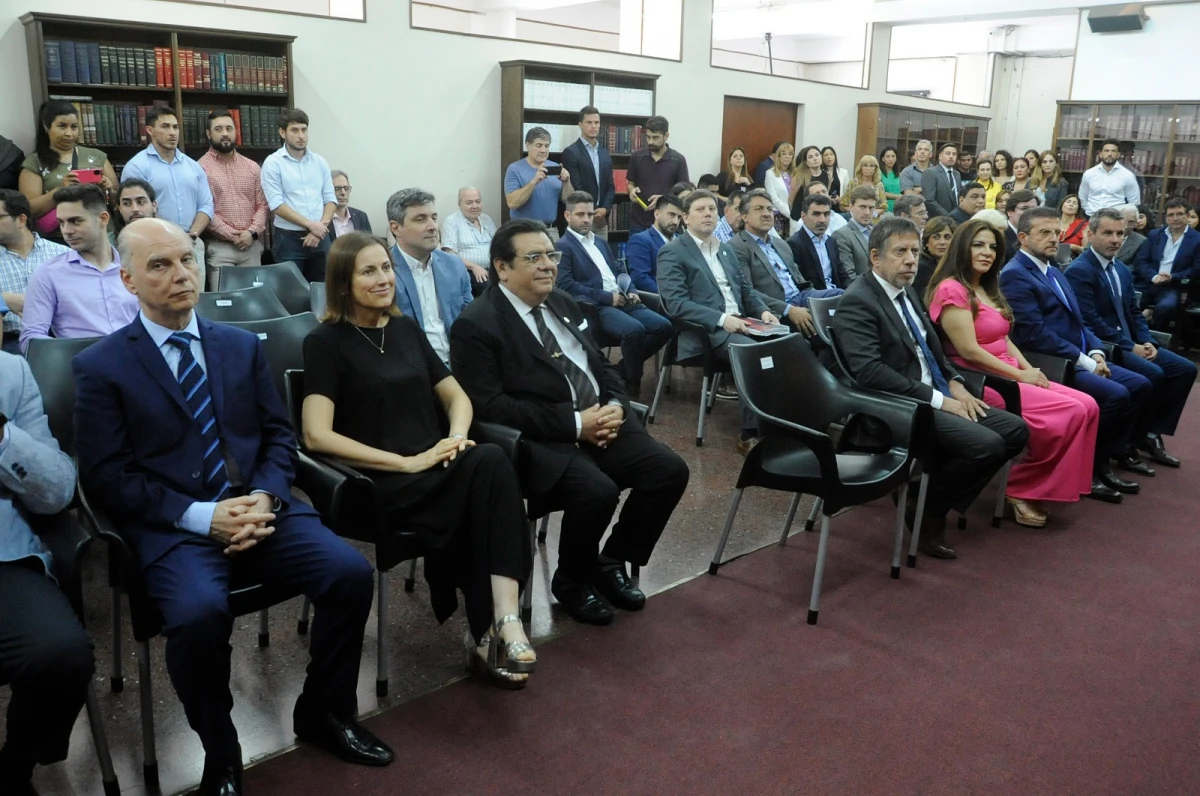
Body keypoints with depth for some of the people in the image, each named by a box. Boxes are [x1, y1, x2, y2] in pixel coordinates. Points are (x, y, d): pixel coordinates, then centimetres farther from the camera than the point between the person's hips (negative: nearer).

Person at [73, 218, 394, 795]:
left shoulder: (243, 346, 13)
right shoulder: (100, 367, 1)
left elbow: (279, 436, 12)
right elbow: (106, 477, -5)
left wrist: (263, 497, -9)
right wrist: (200, 515, -16)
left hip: (259, 509, 4)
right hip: (172, 526, -3)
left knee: (352, 573, -20)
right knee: (199, 613, -34)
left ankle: (323, 712, 6)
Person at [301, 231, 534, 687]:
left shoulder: (405, 328, 17)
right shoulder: (326, 341, -1)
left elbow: (456, 396, 19)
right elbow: (317, 435, -12)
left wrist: (458, 438, -4)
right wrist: (406, 462, -17)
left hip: (436, 468, 5)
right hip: (378, 482, -5)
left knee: (491, 460, -30)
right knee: (485, 472, -31)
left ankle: (503, 619, -34)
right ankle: (490, 628, -23)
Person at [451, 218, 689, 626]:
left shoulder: (564, 304, 16)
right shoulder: (476, 325, -9)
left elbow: (603, 366, 21)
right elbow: (491, 407, -18)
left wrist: (615, 406, -3)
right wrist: (575, 423, -20)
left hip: (602, 422, 7)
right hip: (541, 441, -7)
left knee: (670, 471, -11)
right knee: (597, 492, -31)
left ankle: (612, 562, 11)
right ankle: (571, 581, 1)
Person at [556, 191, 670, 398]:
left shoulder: (600, 243, 26)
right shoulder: (562, 246, 0)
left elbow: (620, 271, 27)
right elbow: (566, 285, -12)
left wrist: (631, 291, 3)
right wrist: (607, 297, -15)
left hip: (622, 301, 8)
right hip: (597, 306, -8)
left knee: (663, 326, -13)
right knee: (634, 329, -33)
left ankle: (624, 368, 4)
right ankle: (631, 385, -13)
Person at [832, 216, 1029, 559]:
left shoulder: (907, 291, 14)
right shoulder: (857, 301, -14)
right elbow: (869, 371, -25)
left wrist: (954, 384, 4)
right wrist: (937, 399, -21)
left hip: (934, 397, 9)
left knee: (1015, 430, 0)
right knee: (986, 444, -24)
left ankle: (937, 497, 6)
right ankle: (926, 507, -1)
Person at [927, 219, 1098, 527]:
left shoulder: (987, 289, 19)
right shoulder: (951, 289, -12)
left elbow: (1003, 340, 17)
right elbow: (970, 352, -18)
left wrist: (1030, 370, -1)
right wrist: (1021, 375, -13)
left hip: (1010, 376, 9)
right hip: (981, 382, -9)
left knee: (1088, 406, -6)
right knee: (1071, 412, -19)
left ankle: (1042, 487, 1)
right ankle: (1021, 490, -4)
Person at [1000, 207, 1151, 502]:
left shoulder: (1054, 272, 19)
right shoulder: (1015, 275, -13)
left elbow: (1076, 321, 19)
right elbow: (1035, 334, -21)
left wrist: (1095, 351, 0)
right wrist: (1084, 360, -17)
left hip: (1078, 359, 10)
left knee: (1138, 385, 2)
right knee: (1115, 395, -22)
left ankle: (1103, 461, 9)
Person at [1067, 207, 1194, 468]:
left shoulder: (1122, 269, 16)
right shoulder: (1079, 270, -14)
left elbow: (1134, 312, 18)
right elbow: (1090, 321, -21)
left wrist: (1146, 342, -1)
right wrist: (1130, 347, -18)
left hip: (1131, 343, 9)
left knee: (1185, 369, 0)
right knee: (1153, 373, -27)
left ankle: (1152, 434, 8)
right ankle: (1128, 442, -11)